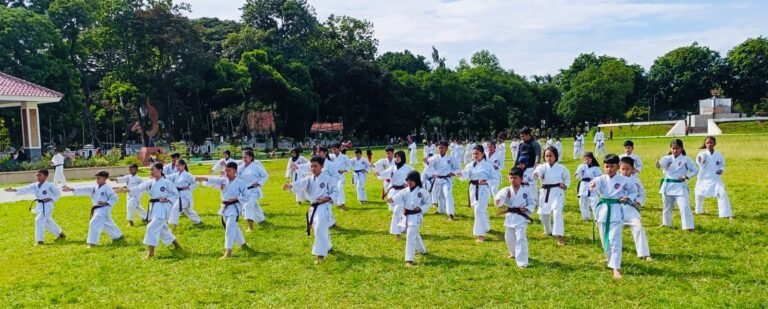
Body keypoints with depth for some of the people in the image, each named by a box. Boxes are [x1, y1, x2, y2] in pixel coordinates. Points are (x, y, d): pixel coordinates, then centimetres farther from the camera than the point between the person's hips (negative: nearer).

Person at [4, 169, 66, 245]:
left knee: (39, 220, -18)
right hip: (39, 206, 8)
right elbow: (26, 189, -4)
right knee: (47, 222, 18)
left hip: (47, 205, -8)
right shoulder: (35, 185, 6)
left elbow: (58, 193, -5)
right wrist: (14, 190, -16)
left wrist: (50, 199, -18)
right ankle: (60, 234, 36)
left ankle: (40, 240, -10)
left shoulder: (49, 185, -11)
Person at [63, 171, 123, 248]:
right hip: (97, 209, 9)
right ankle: (118, 236, 39)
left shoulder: (107, 188, -12)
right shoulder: (95, 188, 10)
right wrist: (71, 189, -5)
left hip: (103, 209, -9)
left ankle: (92, 243, -13)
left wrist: (106, 203, -22)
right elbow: (84, 190, 3)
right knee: (108, 224, 21)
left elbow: (114, 198, -12)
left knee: (94, 224, -16)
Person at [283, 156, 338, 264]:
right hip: (313, 208, 6)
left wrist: (327, 198, -19)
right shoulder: (309, 178, 5)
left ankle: (320, 254, -12)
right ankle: (327, 246, 46)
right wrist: (290, 185, -37)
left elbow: (335, 191, -2)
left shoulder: (327, 178, -8)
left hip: (323, 207, -6)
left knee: (320, 229, -19)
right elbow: (301, 183, -16)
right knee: (322, 229, 21)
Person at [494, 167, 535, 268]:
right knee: (509, 238, 17)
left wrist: (527, 209, -18)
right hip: (510, 217, 4)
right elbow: (498, 203, -15)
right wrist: (503, 196, -35)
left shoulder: (526, 190, -5)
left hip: (521, 217, -3)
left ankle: (522, 262, -8)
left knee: (521, 239, -12)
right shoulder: (506, 191, -3)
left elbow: (532, 203, 1)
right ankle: (514, 253, 46)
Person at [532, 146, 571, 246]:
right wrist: (535, 174, -48)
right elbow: (538, 171, -24)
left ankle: (560, 236, -16)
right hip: (545, 192, 3)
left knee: (557, 212, -20)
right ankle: (549, 231, 40)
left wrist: (565, 185, -6)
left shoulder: (561, 167, 0)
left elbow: (567, 178, 14)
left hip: (557, 192, -2)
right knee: (543, 214, 12)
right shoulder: (543, 167, -1)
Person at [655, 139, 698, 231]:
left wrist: (686, 177, -11)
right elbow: (661, 163, -14)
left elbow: (695, 170, 1)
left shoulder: (686, 159, -4)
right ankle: (666, 223, 37)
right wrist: (658, 164, -36)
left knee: (684, 206, -13)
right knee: (667, 206, 18)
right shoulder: (667, 158, 1)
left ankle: (688, 226, -5)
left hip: (680, 186, -3)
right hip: (668, 185, 3)